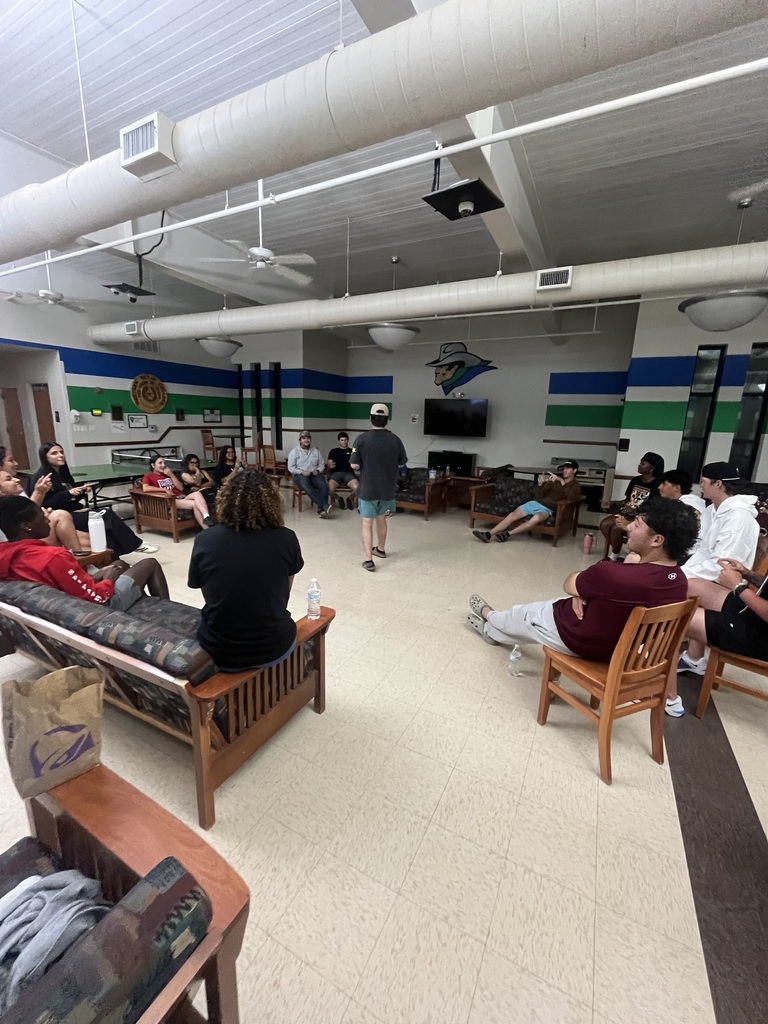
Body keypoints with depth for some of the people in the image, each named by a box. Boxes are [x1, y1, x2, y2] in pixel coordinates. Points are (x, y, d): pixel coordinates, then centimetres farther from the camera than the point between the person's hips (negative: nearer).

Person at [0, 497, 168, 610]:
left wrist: (93, 578, 1)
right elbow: (97, 597, -26)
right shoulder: (52, 556, -32)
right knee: (150, 564, 5)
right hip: (101, 604, -9)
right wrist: (109, 579, -8)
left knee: (121, 565, 27)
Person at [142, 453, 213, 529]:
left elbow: (181, 488, 16)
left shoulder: (169, 474, 28)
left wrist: (171, 475, 6)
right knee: (194, 504, -31)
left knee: (197, 493, -30)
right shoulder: (148, 476, 13)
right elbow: (145, 488, -10)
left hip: (181, 497, 5)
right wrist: (165, 489, -10)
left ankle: (207, 517, -51)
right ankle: (207, 529, -41)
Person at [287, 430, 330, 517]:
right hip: (300, 475, -3)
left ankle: (321, 509, -39)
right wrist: (302, 472, -15)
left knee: (324, 486, -31)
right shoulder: (294, 451, 9)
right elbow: (291, 468, 1)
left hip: (315, 474, 3)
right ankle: (325, 506, -45)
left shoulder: (316, 451, 19)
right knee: (307, 488, -38)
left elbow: (322, 464, 16)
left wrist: (318, 470, -7)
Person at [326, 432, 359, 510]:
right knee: (330, 488, -32)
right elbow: (328, 464, 13)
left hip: (348, 473, 0)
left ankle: (350, 499, 5)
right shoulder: (333, 451, 20)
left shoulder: (352, 451, 18)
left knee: (357, 487, -32)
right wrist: (329, 465, -12)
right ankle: (339, 499, 5)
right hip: (336, 473, 0)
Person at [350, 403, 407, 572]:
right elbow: (402, 463, 8)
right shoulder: (395, 439, -4)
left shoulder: (363, 439, -13)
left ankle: (368, 560, 0)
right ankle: (381, 549, 39)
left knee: (367, 523, 4)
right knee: (381, 519, 22)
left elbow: (354, 465, -13)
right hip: (387, 489, 3)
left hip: (368, 489, -3)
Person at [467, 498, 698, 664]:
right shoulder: (680, 581, -13)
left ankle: (488, 616, 56)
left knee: (523, 614, 21)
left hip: (581, 641, -7)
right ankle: (492, 631, 53)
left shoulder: (611, 573, -38)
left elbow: (569, 584, -17)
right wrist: (584, 593, -11)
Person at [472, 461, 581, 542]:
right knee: (513, 515, -18)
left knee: (536, 518, -39)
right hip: (536, 503, 4)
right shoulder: (554, 480, 13)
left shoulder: (576, 486, 3)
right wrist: (540, 484, -11)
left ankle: (508, 534, -28)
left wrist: (562, 482, -25)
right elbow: (538, 495, 9)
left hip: (548, 510, -4)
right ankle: (488, 534, -26)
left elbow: (573, 498, -22)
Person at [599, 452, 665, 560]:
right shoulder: (635, 480, 9)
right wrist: (611, 503, -1)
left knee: (617, 528, -29)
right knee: (604, 524, -18)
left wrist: (634, 510, -30)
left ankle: (614, 557, -7)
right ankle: (615, 550, 1)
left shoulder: (657, 485, -12)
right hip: (627, 513, 7)